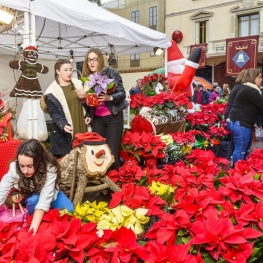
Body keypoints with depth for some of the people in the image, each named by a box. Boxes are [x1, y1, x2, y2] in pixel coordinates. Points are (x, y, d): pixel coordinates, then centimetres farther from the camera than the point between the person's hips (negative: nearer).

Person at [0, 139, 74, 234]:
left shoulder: (50, 169, -37)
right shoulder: (14, 168, -31)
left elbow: (44, 200, -41)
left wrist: (33, 228, -47)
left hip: (49, 195, 1)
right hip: (28, 197, -1)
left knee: (69, 210, -17)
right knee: (34, 199, -33)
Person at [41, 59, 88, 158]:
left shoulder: (78, 84, 11)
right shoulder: (52, 92, -3)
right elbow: (54, 113, -10)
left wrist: (88, 116, -5)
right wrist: (63, 125, -27)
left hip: (82, 129, 4)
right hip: (64, 133, -4)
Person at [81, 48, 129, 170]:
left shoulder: (111, 72, -7)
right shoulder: (87, 77, 8)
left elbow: (122, 93, -10)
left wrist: (109, 97, -27)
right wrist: (88, 115, 6)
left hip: (113, 117, -4)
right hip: (97, 119, 5)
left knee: (112, 153, -7)